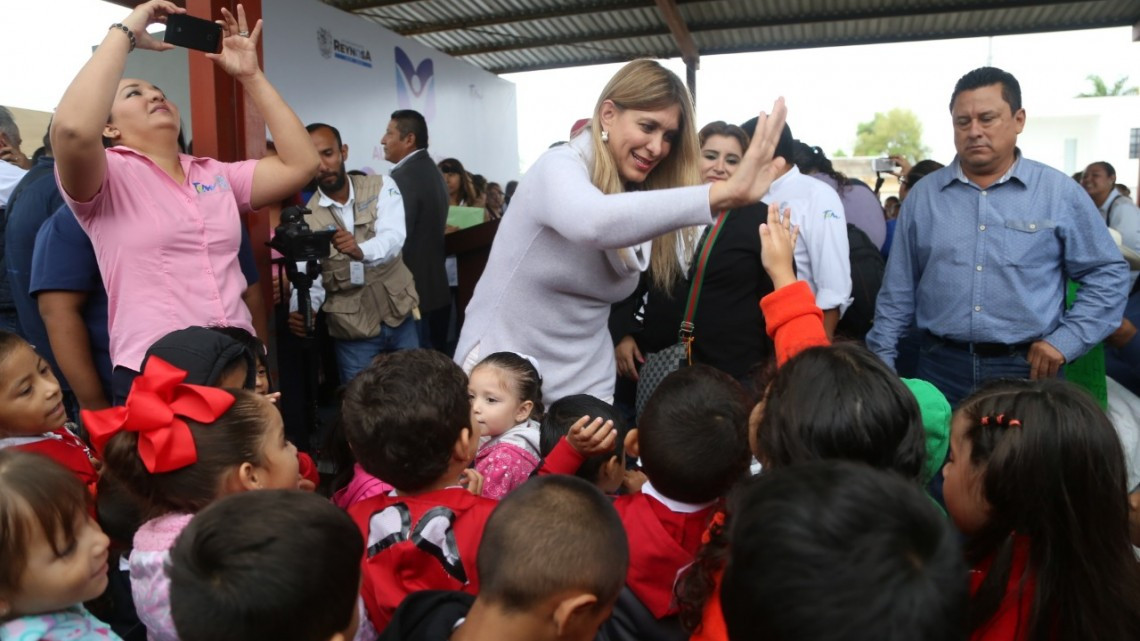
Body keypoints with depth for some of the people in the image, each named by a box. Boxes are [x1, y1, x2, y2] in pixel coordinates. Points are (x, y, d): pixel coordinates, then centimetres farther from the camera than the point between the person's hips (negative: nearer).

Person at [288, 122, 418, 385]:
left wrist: (360, 251, -43)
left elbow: (393, 237, -22)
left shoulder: (381, 187, -5)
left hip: (400, 318, 1)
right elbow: (308, 278, -15)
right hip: (352, 331, -1)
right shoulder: (306, 219, -7)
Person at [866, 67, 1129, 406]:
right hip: (941, 367, 1)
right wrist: (881, 364, 3)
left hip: (1027, 368, -1)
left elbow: (1107, 273, 5)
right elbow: (898, 291, 6)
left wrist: (1065, 341, -6)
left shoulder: (1060, 193, -1)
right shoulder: (922, 195, 3)